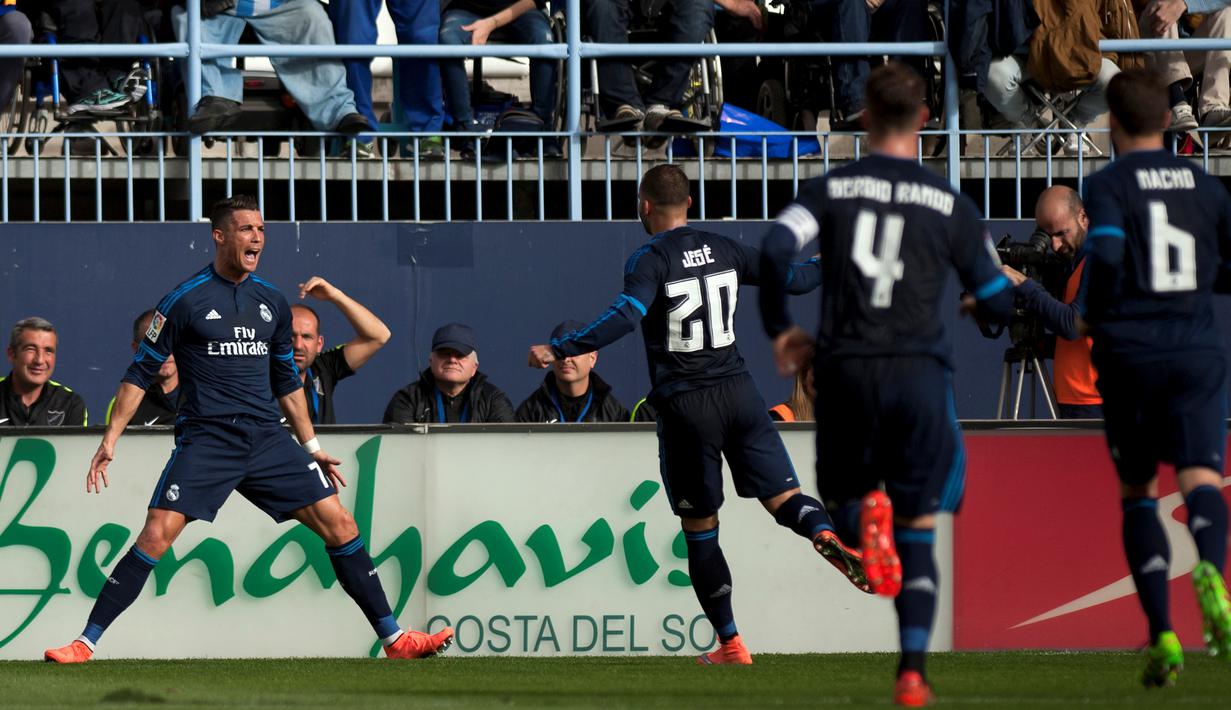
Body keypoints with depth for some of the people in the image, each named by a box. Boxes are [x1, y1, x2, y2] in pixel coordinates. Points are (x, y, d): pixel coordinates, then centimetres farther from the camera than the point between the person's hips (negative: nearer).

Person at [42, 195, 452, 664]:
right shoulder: (186, 300, -3)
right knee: (157, 534, -18)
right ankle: (85, 644, -13)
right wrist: (110, 440, -5)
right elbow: (140, 373, 1)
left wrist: (312, 447, 22)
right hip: (206, 440, -5)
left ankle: (393, 639, 7)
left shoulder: (272, 303, 13)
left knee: (339, 524, -2)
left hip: (267, 440, 5)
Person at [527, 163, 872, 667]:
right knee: (784, 496, 2)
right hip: (738, 390, 4)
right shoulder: (724, 250, 7)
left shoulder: (651, 259, -8)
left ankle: (730, 644, 10)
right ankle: (826, 535, -33)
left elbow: (626, 316, -24)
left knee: (700, 531, 7)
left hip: (685, 404, -4)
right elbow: (790, 279, 17)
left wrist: (559, 350, -26)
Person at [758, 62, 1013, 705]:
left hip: (845, 371, 0)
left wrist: (779, 330, 4)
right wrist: (976, 304, 32)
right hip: (919, 374, 0)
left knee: (842, 514, 19)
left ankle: (865, 514, -19)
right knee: (918, 535, 9)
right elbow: (998, 303, 7)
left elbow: (775, 250, -12)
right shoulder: (950, 204, 4)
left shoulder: (830, 189, 4)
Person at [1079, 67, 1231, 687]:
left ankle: (1162, 635, 5)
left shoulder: (1107, 185, -1)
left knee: (1138, 493, 14)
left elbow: (1106, 254, -19)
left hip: (1130, 355, -1)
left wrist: (1088, 314, -2)